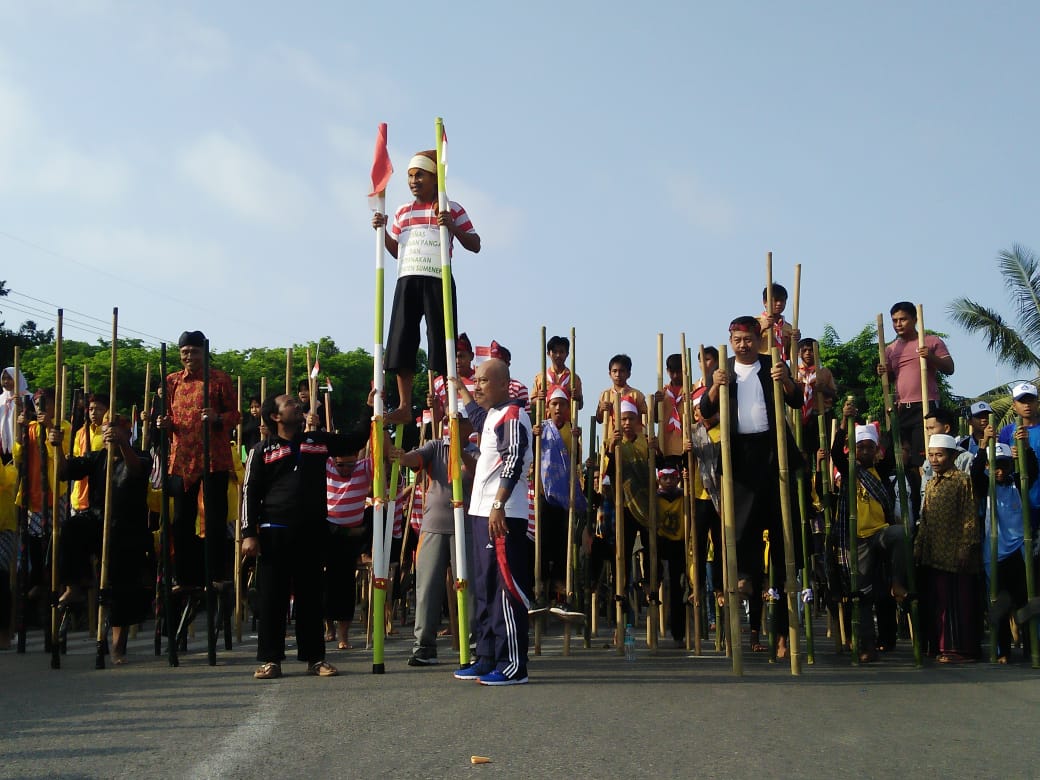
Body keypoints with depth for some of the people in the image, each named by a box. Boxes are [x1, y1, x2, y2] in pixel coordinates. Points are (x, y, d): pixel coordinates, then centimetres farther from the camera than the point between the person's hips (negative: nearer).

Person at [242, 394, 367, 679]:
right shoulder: (262, 450, 5)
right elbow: (250, 493, 3)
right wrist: (249, 533, -5)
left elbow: (356, 441, 22)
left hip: (313, 532, 2)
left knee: (311, 596, 6)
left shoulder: (319, 441, 13)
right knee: (272, 597, 0)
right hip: (274, 533, -2)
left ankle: (314, 657, 13)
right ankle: (270, 659, 7)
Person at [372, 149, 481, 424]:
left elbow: (475, 245, 2)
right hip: (407, 281, 5)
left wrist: (452, 227, -14)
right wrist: (381, 231, 9)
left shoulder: (451, 209, 5)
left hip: (438, 281, -5)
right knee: (401, 344, 0)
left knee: (442, 342, -6)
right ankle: (404, 407, 3)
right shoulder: (403, 213, 19)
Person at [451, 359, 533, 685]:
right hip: (483, 512, 10)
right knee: (485, 588, 14)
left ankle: (513, 666, -5)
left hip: (504, 515, -10)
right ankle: (487, 658, 21)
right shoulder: (493, 415, 18)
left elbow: (513, 463, -21)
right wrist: (462, 392, 54)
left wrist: (498, 505, -28)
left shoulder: (513, 416, -11)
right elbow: (479, 419, 43)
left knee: (507, 588, -8)